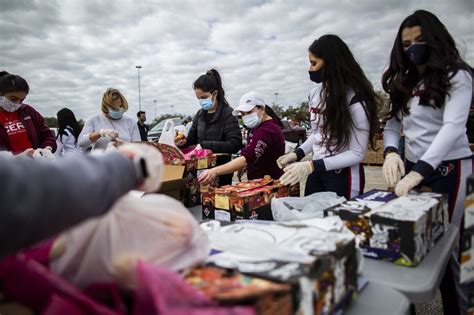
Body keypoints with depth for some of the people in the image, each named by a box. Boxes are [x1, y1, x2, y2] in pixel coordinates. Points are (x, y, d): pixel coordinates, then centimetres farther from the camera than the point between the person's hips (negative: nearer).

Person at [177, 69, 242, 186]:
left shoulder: (228, 114, -11)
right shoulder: (200, 114, 8)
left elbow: (235, 145, -21)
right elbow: (192, 138, 14)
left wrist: (205, 145, -25)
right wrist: (183, 141, -9)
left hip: (220, 172, -5)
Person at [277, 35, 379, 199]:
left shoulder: (355, 98, -19)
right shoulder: (315, 93, 1)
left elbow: (357, 153, -19)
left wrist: (311, 166, -27)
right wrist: (297, 154, -3)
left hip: (344, 176, -6)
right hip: (317, 172, 6)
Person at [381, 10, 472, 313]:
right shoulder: (405, 84, 13)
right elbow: (393, 126, 8)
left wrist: (420, 171, -31)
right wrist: (391, 152, -15)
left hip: (448, 169, -5)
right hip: (413, 169, 5)